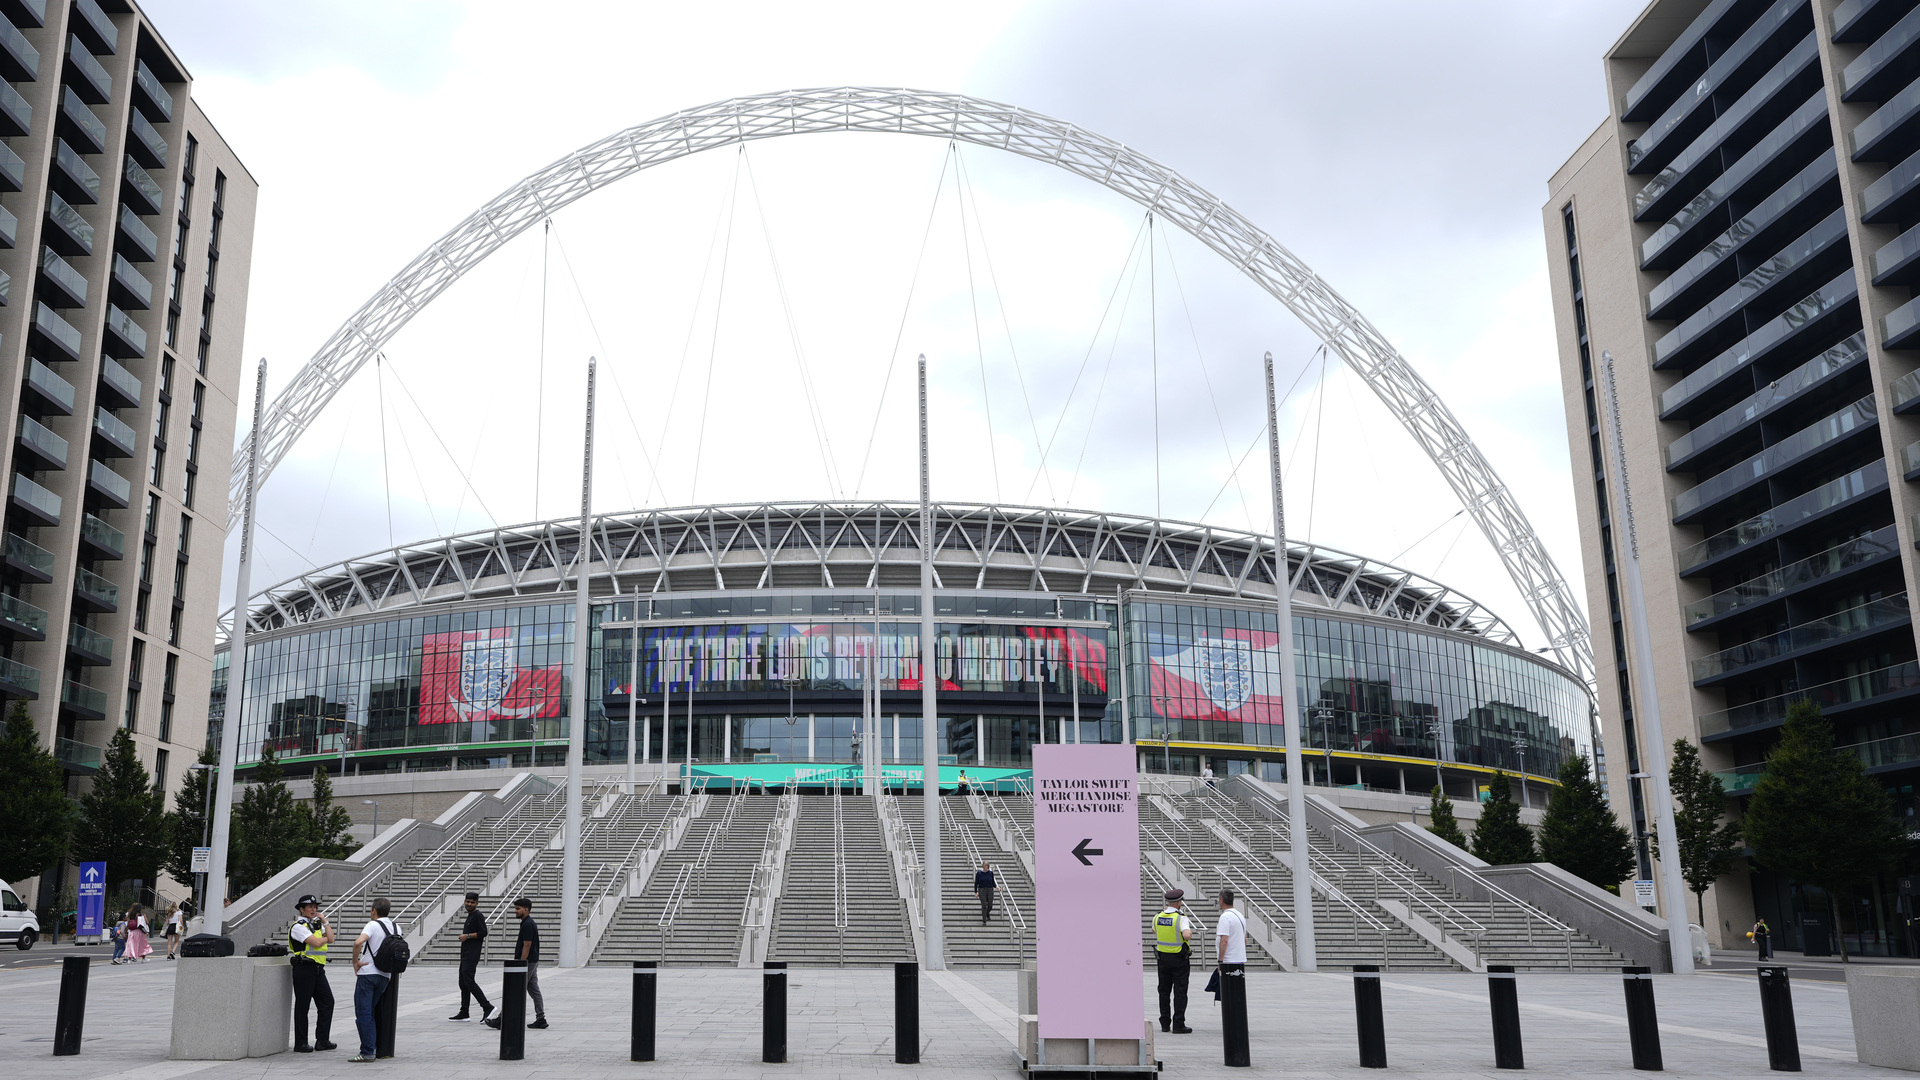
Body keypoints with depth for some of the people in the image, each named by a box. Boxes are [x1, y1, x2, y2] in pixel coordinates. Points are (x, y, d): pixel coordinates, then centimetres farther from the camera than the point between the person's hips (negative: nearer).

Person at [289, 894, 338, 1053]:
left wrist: (325, 921, 2)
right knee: (302, 1006, -1)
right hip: (304, 968, -8)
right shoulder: (298, 926, -9)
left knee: (327, 1001, 5)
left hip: (318, 969, 8)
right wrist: (325, 938, 2)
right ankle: (300, 1043, 6)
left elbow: (330, 939, 4)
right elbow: (316, 942, -19)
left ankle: (322, 1040, 10)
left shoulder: (317, 924, 17)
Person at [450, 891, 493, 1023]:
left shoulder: (478, 916, -9)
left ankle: (487, 1007, -16)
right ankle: (464, 1014, 12)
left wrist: (467, 936, -16)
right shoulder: (470, 916, 20)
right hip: (466, 954, 10)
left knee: (469, 981, -16)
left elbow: (483, 932, -18)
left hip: (472, 955, -10)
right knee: (463, 983, 9)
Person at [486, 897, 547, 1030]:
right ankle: (541, 1019, 9)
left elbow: (527, 946, -21)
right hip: (532, 962, 10)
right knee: (534, 991, 9)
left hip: (527, 962, -10)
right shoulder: (529, 923, 15)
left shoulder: (527, 925, -17)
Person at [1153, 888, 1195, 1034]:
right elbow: (1187, 936, -32)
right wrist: (1189, 932, -9)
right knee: (1180, 992, 0)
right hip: (1179, 959, -5)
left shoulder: (1158, 917, 1)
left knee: (1164, 991, 12)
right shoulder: (1181, 918, -17)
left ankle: (1165, 1024, 14)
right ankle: (1178, 1025, -1)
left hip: (1162, 958, 5)